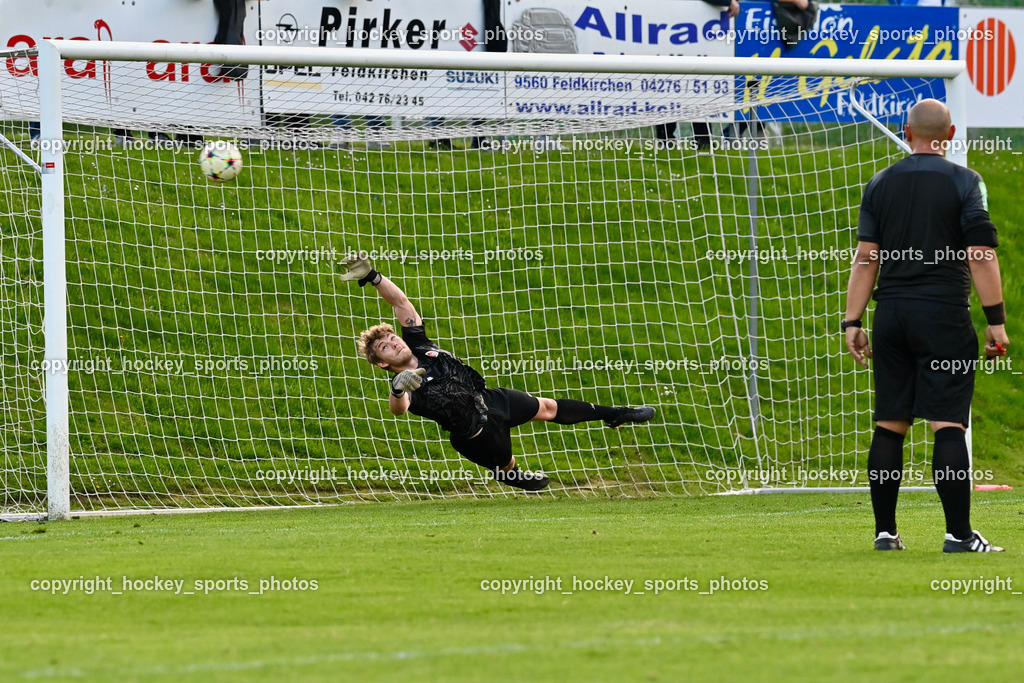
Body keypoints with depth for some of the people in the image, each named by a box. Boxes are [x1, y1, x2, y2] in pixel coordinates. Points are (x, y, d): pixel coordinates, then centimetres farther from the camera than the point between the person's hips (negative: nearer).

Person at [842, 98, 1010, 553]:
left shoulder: (880, 184, 8)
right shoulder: (963, 182, -3)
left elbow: (865, 258, 6)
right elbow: (981, 256, -8)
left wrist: (852, 322, 8)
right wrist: (996, 321, -6)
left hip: (891, 314, 4)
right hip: (944, 314, -4)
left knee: (889, 425, 7)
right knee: (948, 425, -6)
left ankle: (885, 533, 8)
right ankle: (958, 534, -10)